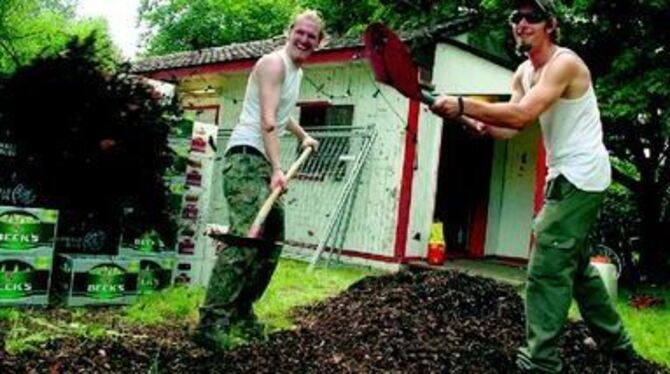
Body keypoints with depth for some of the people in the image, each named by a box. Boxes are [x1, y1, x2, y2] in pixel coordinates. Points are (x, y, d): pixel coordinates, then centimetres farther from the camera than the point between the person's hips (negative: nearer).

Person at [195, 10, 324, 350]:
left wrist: (303, 136, 52)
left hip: (264, 161, 10)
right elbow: (266, 121, -20)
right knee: (245, 236, -23)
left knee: (273, 239, 10)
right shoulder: (274, 63, -8)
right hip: (247, 156, -10)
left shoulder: (296, 71, 22)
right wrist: (276, 169, -28)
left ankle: (241, 313, 18)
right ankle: (212, 322, -24)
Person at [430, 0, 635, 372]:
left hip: (580, 175, -10)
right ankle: (615, 341, 34)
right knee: (575, 264, 20)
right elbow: (508, 128, 2)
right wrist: (466, 119, -15)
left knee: (547, 267, -13)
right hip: (569, 176, 10)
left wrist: (462, 103, -35)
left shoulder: (564, 63, -18)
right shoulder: (523, 73, 10)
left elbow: (522, 115, -32)